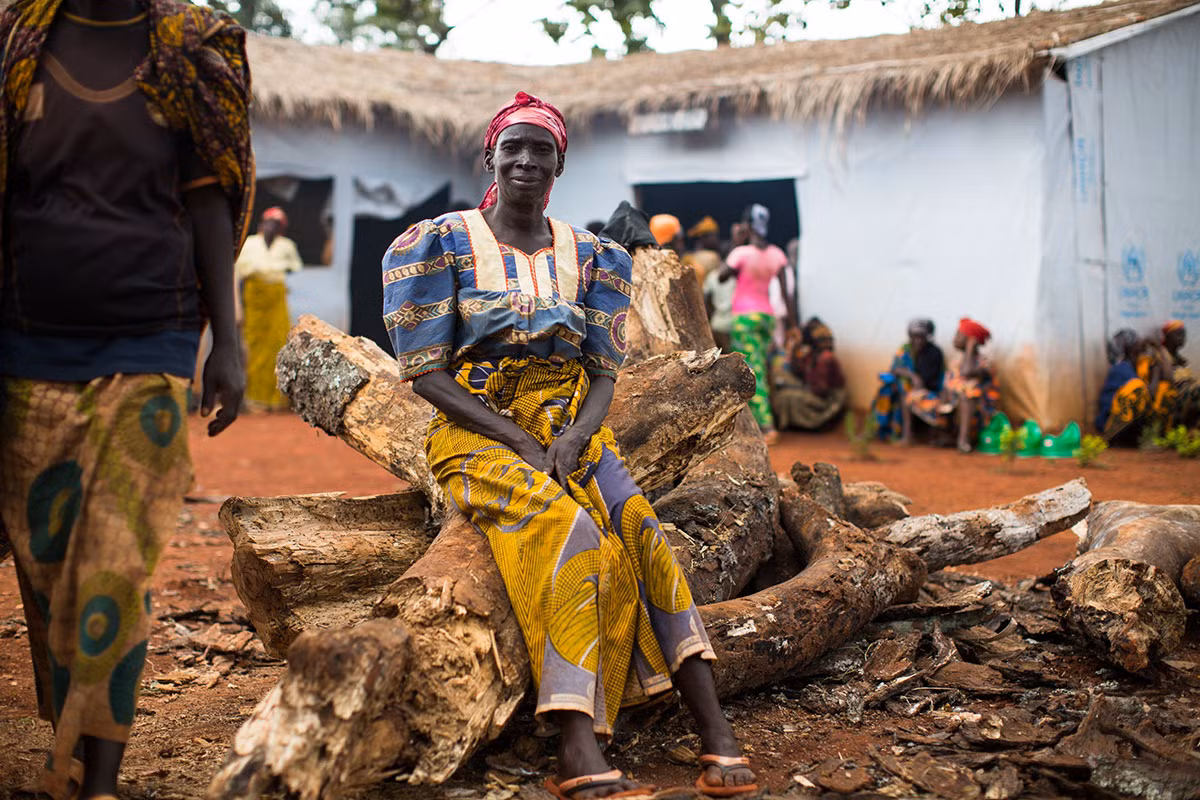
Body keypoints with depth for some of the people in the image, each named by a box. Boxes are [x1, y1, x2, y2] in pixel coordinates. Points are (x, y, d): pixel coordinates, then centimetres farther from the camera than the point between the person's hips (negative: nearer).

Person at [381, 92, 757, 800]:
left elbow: (604, 370, 8)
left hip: (572, 429, 3)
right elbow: (426, 371, -4)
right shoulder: (440, 245, 3)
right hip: (478, 433, -3)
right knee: (571, 531, -32)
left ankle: (718, 735, -27)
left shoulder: (591, 257, 13)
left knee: (642, 530, -25)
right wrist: (521, 443, -15)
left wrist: (573, 436, -15)